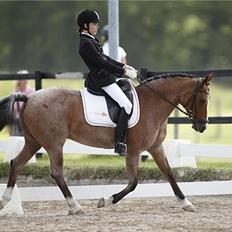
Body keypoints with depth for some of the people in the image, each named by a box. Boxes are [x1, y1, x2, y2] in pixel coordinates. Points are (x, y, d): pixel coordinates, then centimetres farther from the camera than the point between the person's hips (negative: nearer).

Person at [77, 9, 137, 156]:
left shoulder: (91, 40, 15)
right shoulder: (86, 44, -17)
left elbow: (105, 58, 21)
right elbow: (102, 63, -21)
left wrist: (124, 66, 14)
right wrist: (123, 72, -18)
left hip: (104, 77, 11)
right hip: (101, 80, -11)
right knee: (127, 105, -17)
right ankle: (120, 144, -20)